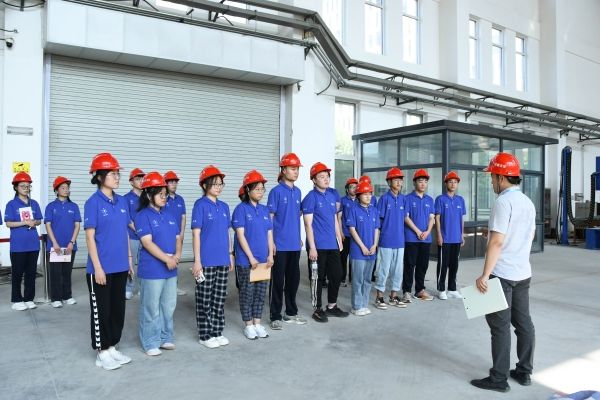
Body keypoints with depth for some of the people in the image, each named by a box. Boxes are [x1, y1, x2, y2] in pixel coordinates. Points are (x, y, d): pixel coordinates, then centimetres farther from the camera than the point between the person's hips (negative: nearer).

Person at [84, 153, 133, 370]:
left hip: (120, 267, 6)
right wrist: (98, 267, -15)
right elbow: (90, 237, -12)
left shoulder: (122, 201, 7)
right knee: (101, 310, 6)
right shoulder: (93, 203, -11)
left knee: (118, 308, 14)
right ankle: (102, 352, 20)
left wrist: (129, 259, 11)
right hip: (101, 268, -6)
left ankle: (112, 347, 29)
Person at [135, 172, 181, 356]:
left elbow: (177, 238, 13)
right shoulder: (143, 216, -9)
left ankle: (165, 338, 28)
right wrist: (167, 259, -19)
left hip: (171, 269, 7)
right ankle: (150, 343, 15)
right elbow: (147, 242, -16)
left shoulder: (169, 216, 13)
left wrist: (177, 255, -7)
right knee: (151, 308, 3)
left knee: (169, 306, 14)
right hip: (152, 270, -7)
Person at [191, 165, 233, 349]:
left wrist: (230, 255, 13)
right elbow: (196, 234, -10)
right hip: (206, 261, -6)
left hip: (222, 260, 6)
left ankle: (217, 332, 25)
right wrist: (197, 261, -13)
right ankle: (205, 335, 16)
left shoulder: (224, 206, 10)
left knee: (219, 298, 13)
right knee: (205, 300, 5)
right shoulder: (200, 205, -7)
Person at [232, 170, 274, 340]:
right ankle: (248, 325, 18)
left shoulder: (265, 210, 10)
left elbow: (269, 234, 11)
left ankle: (257, 323, 24)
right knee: (247, 293, 4)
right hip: (246, 261, -5)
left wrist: (270, 255, 0)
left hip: (263, 260, 5)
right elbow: (240, 235, -12)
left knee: (261, 293, 12)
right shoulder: (241, 209, -7)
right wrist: (251, 257, -15)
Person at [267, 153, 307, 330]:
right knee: (278, 280, 2)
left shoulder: (298, 192, 10)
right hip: (280, 244, -6)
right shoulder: (276, 192, -8)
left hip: (294, 244, 6)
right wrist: (271, 242, -12)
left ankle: (291, 313, 28)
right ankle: (275, 316, 13)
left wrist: (299, 237, 16)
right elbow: (270, 218, -9)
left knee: (293, 279, 14)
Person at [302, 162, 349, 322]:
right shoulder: (311, 197, -8)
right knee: (318, 277, 3)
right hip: (318, 246, -7)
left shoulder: (332, 196, 12)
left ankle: (332, 306, 28)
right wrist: (312, 247, -16)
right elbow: (308, 224, -12)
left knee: (336, 274, 12)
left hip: (332, 245, 7)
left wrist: (339, 240, 15)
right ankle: (318, 309, 18)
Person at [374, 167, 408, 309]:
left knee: (398, 269, 11)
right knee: (384, 269, 1)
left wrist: (400, 234, 9)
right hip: (386, 241, -5)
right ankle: (379, 296, 13)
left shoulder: (403, 198, 7)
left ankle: (394, 296, 23)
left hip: (399, 240, 5)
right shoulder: (384, 198, -7)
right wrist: (377, 238, -7)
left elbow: (404, 218, 14)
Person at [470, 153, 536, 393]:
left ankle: (499, 379, 6)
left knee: (500, 326, -1)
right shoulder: (528, 202, 10)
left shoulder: (503, 201, -17)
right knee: (523, 322, 14)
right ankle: (524, 372, 24)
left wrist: (485, 275, -20)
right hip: (523, 273, 9)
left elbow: (497, 242, -23)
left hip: (502, 274, -8)